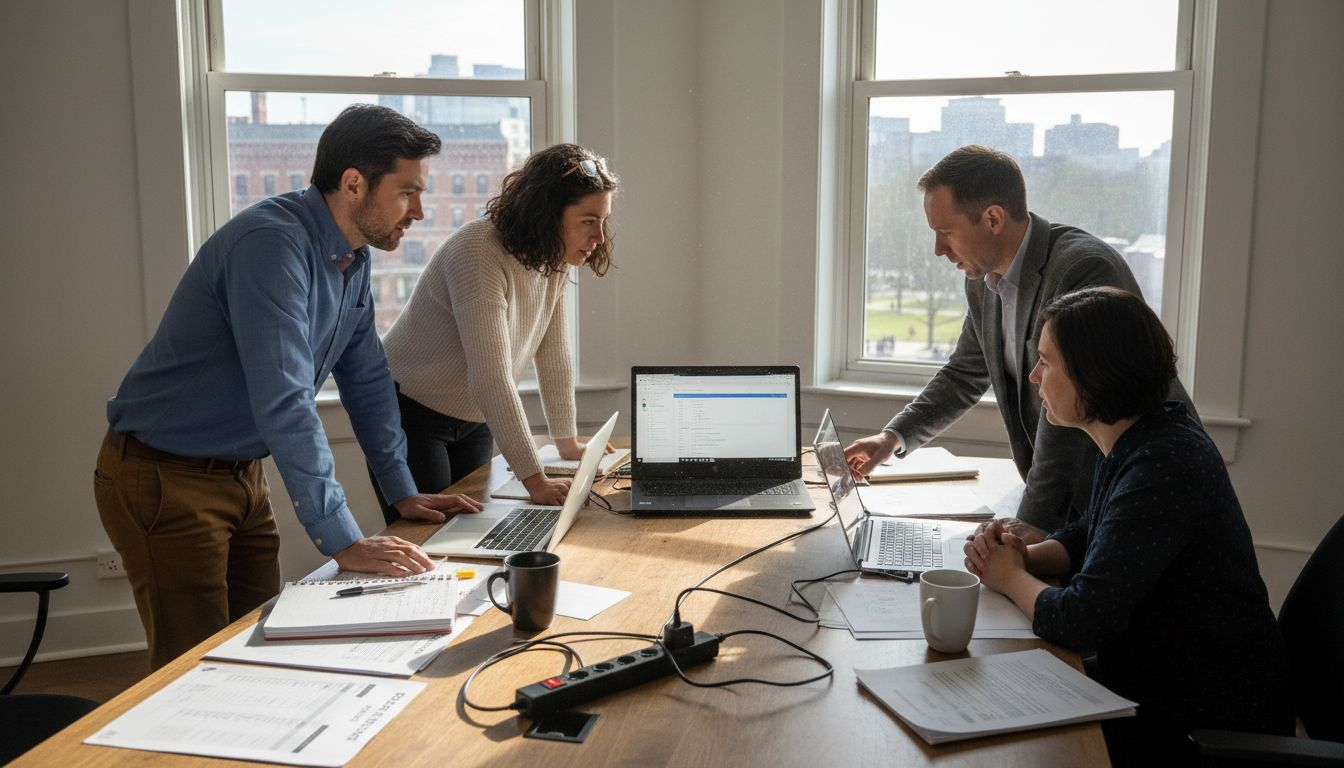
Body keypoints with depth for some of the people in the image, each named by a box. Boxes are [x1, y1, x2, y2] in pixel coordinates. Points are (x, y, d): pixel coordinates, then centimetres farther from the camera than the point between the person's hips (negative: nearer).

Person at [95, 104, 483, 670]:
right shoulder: (273, 244, -27)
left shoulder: (353, 258, 2)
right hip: (164, 477, -8)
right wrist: (343, 541, -33)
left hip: (241, 473, 8)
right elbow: (284, 404, -34)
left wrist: (403, 492, 10)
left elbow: (366, 379, 11)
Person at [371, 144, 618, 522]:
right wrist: (534, 480, -36)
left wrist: (567, 441, 9)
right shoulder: (479, 254, -29)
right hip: (411, 415, -7)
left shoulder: (555, 257, -4)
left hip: (474, 420, 8)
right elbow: (491, 378, -35)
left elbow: (554, 356, 6)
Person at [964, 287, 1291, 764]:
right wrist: (1026, 556, -3)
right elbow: (1088, 537, 18)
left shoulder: (1161, 466, -27)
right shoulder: (1133, 442, 2)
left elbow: (1081, 622, -30)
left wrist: (1011, 577, -10)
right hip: (1157, 692, 8)